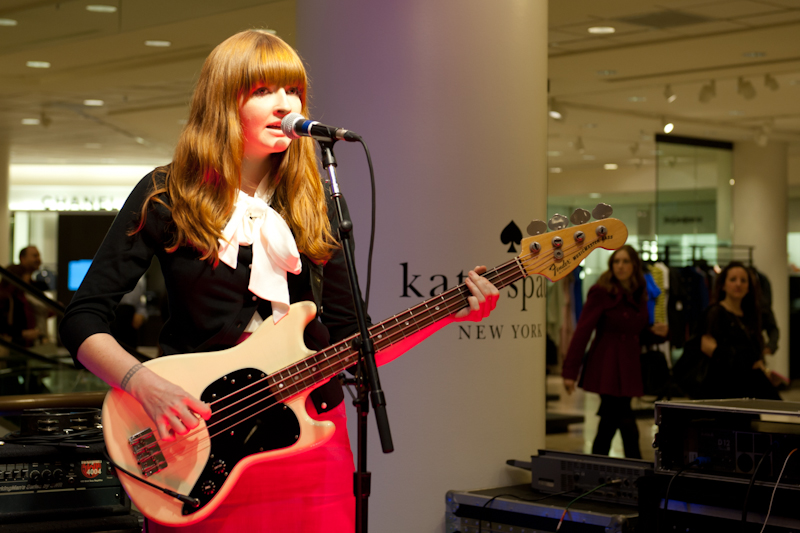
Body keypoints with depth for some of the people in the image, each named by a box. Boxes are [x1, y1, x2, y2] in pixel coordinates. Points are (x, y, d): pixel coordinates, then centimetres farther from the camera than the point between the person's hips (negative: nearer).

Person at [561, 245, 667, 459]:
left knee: (610, 421, 12)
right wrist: (570, 371, -18)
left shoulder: (639, 296, 10)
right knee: (627, 425, -7)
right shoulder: (601, 292, -10)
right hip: (607, 368, -7)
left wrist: (655, 332, -4)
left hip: (629, 367, 7)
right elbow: (582, 332, -14)